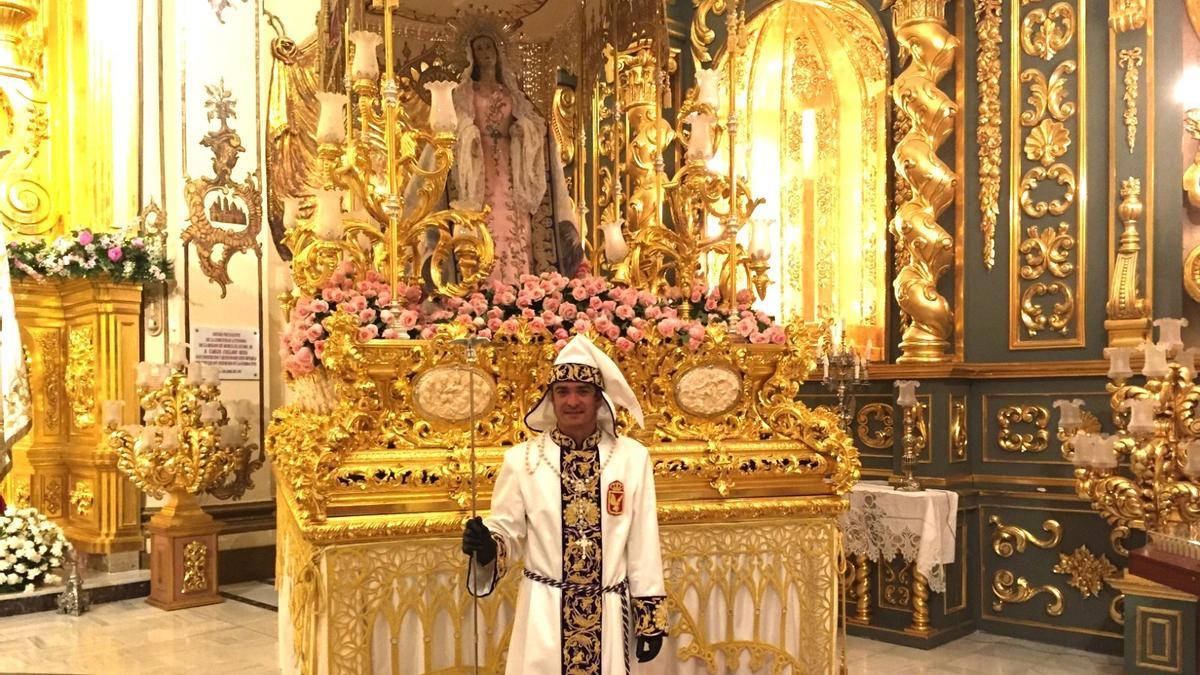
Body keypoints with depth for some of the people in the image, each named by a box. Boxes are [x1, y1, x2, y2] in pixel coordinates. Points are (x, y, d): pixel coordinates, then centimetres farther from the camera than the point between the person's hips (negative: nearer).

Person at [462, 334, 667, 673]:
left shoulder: (632, 457, -3)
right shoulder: (521, 459, -5)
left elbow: (643, 544, 0)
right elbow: (508, 533, 0)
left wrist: (650, 619, 2)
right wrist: (487, 547, -22)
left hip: (610, 614, 1)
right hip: (544, 613, 0)